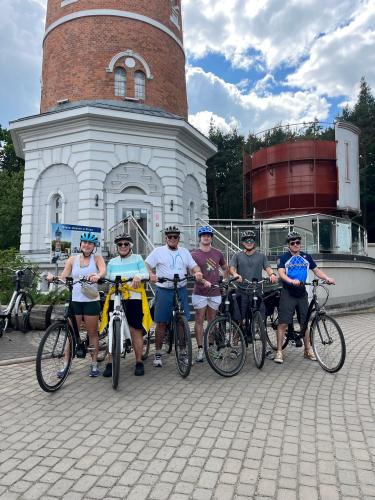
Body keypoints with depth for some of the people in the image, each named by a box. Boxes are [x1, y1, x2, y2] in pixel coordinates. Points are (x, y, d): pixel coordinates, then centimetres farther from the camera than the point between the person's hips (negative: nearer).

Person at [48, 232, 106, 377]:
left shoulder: (97, 258, 3)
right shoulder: (73, 259, 9)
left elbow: (103, 271, -17)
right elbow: (63, 276, 2)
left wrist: (98, 276, -40)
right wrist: (53, 277, -19)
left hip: (91, 300, -1)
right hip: (74, 300, 2)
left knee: (92, 333, 7)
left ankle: (94, 364, 18)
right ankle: (66, 364, 16)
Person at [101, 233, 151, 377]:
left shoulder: (137, 258, 9)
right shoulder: (112, 262, 17)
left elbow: (145, 274, -3)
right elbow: (107, 278, 11)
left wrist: (138, 276, -24)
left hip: (134, 299, -2)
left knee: (136, 331, 1)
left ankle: (139, 362, 12)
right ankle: (110, 363, 9)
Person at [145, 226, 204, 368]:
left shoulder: (185, 252, 13)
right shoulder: (158, 251, 4)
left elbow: (194, 266, 11)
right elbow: (147, 266, 0)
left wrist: (197, 272, -11)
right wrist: (151, 274, -20)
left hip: (181, 291, 3)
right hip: (163, 291, -2)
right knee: (161, 323, 2)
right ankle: (158, 354, 15)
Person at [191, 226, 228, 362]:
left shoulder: (217, 253, 9)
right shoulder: (194, 254, -3)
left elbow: (225, 268, 22)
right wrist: (204, 281, -28)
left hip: (215, 292, 3)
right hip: (200, 293, -3)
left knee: (212, 320, 11)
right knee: (199, 320, 0)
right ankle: (200, 349, 6)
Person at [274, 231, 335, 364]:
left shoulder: (306, 257, 12)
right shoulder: (284, 258, -1)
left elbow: (316, 270, 12)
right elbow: (281, 273, -13)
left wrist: (327, 278, -6)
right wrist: (292, 281, -32)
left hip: (302, 293, 4)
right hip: (288, 293, -4)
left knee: (304, 323, 11)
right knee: (283, 323, -6)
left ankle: (308, 350, 24)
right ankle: (279, 351, 1)